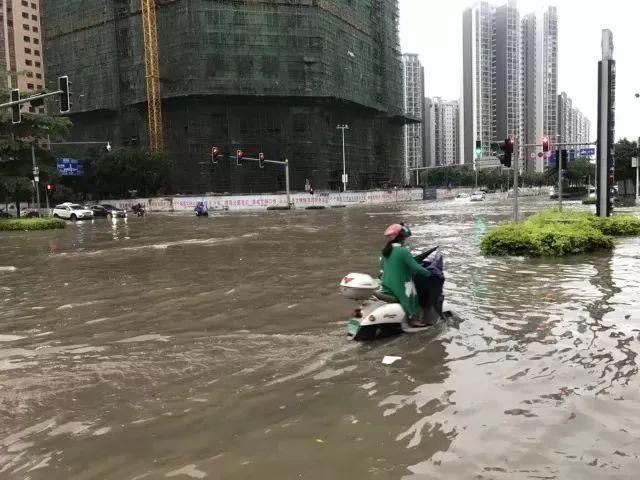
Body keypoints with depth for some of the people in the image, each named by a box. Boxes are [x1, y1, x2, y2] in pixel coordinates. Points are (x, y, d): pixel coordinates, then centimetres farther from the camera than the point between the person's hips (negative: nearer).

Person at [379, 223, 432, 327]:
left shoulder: (386, 249, 5)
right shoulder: (403, 251, -19)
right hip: (400, 287, -8)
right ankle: (414, 319, 10)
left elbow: (382, 266, 19)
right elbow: (415, 268, -19)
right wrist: (428, 273, -4)